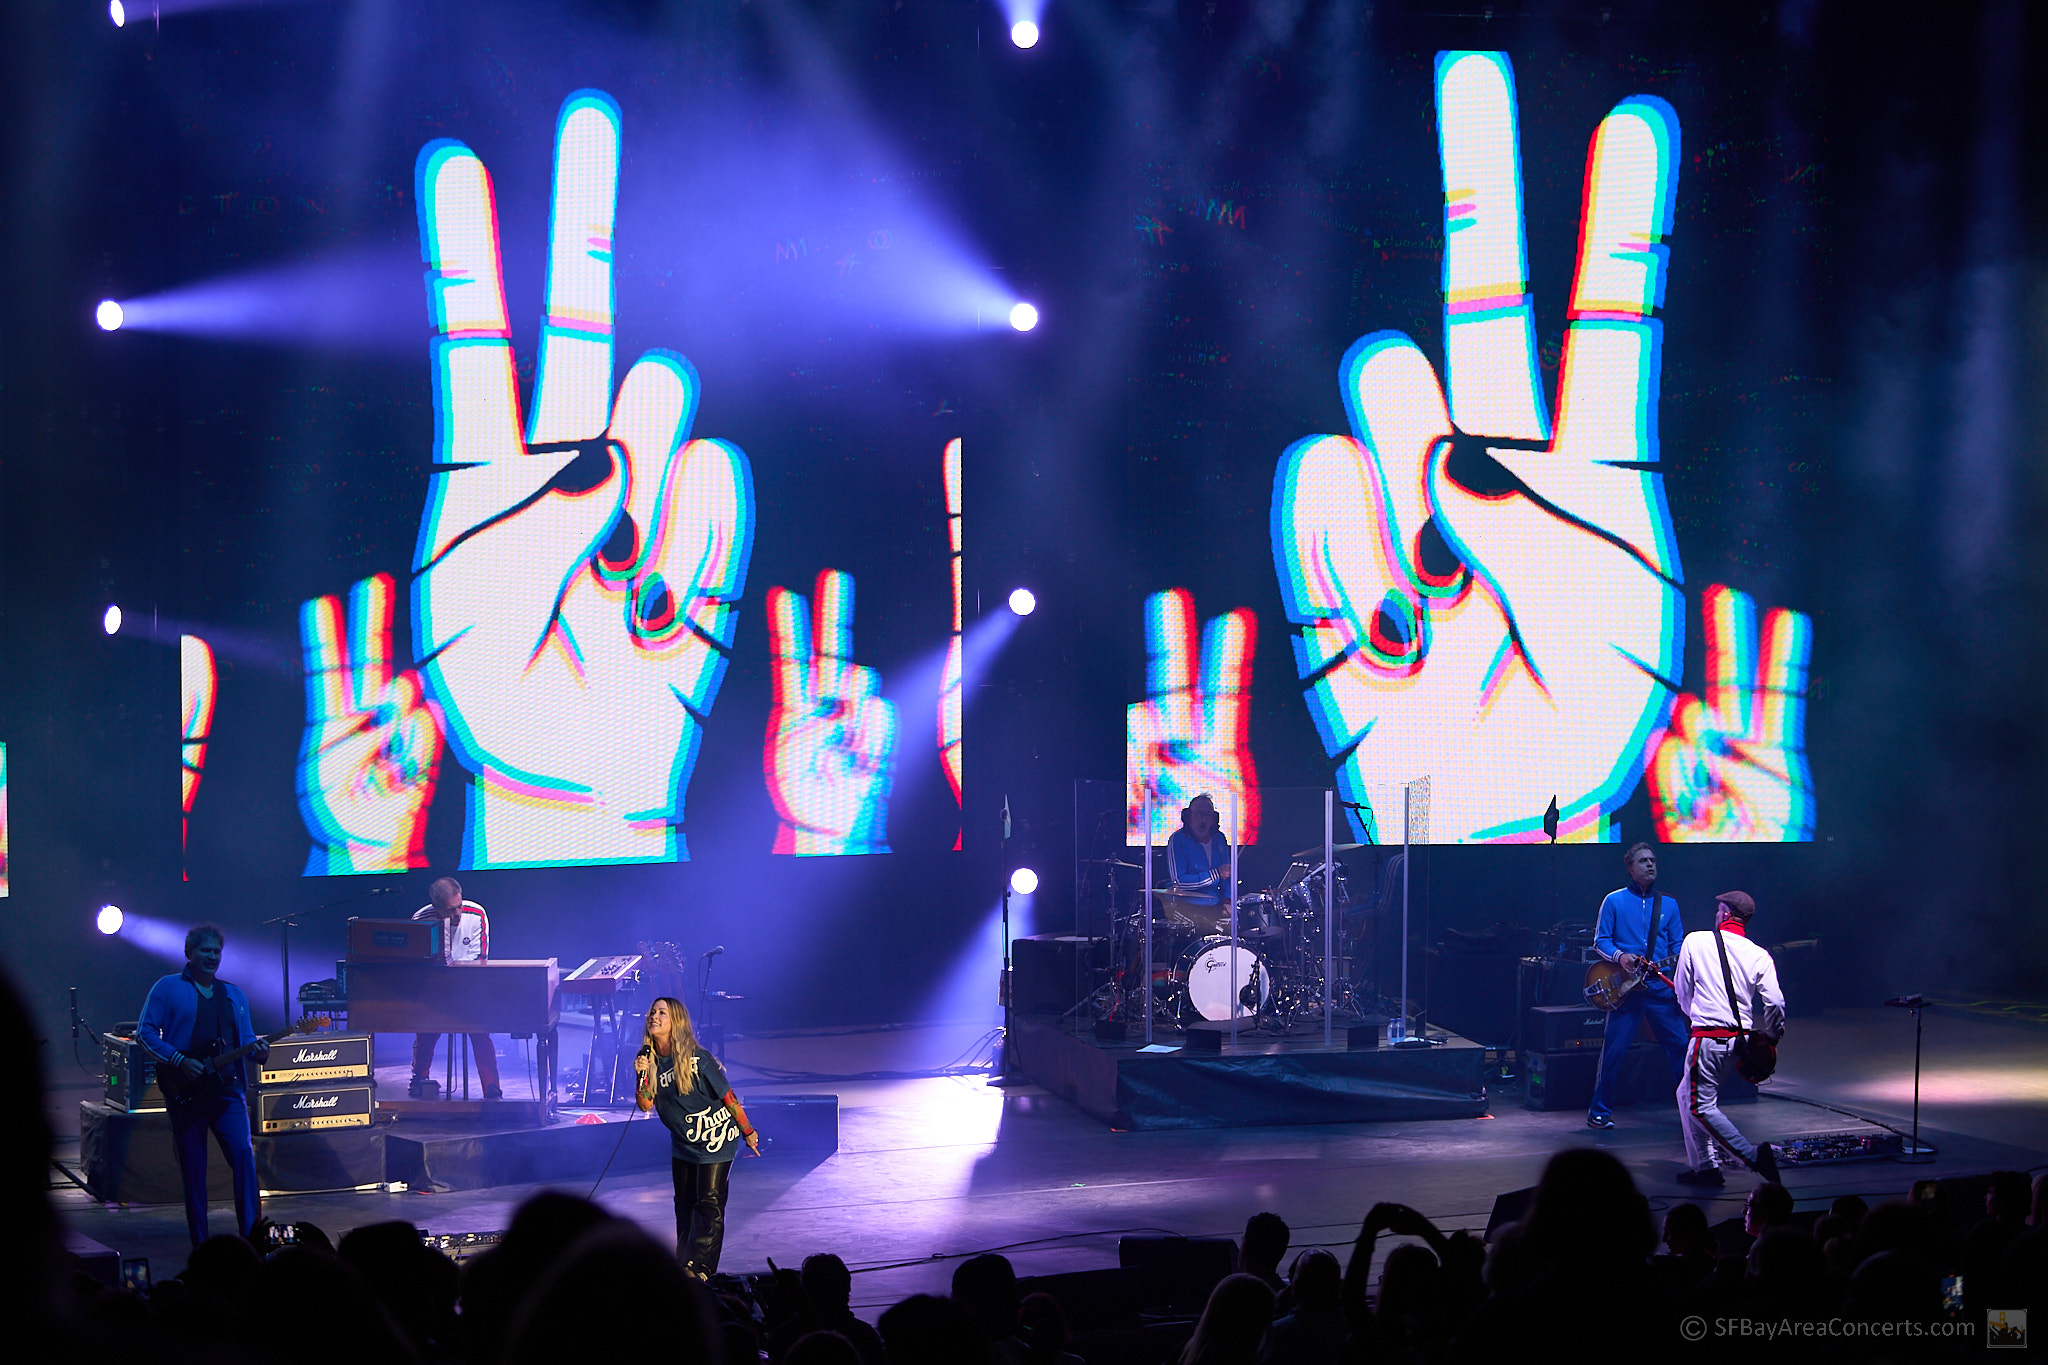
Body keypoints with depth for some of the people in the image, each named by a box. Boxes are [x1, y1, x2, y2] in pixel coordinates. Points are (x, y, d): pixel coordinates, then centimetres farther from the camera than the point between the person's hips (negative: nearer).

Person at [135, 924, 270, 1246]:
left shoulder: (234, 995, 17)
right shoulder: (168, 988, 3)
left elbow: (246, 1039, 19)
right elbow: (146, 1032, -3)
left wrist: (258, 1051, -5)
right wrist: (180, 1061, -14)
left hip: (228, 1088, 3)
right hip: (186, 1092, -3)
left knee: (243, 1154, -14)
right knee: (193, 1170, 1)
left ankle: (251, 1235, -12)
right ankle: (201, 1246, 8)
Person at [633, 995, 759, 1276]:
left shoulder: (697, 1059, -21)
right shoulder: (649, 1059, -4)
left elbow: (727, 1096, -12)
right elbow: (645, 1105, -8)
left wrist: (748, 1132, -5)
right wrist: (642, 1076, -26)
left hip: (715, 1138, -6)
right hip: (682, 1143, 6)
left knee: (709, 1203, -10)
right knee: (684, 1204, 13)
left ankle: (698, 1267, -12)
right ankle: (683, 1265, 23)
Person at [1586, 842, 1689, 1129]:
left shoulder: (1668, 904, 14)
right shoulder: (1614, 901, 4)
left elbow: (1678, 945, 14)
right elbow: (1600, 941, 3)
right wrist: (1619, 957, -16)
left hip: (1661, 984, 3)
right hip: (1624, 985, -3)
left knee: (1680, 1045, 0)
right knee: (1614, 1049, -4)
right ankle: (1599, 1111, 6)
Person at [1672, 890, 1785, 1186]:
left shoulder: (1695, 941, -1)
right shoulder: (1759, 956, 3)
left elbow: (1682, 991, 7)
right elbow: (1775, 1003, -5)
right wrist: (1772, 1037, 13)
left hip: (1708, 1037, -6)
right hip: (1741, 1038, 6)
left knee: (1700, 1106, 0)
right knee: (1687, 1093, 21)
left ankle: (1752, 1155, -14)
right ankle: (1704, 1166, 19)